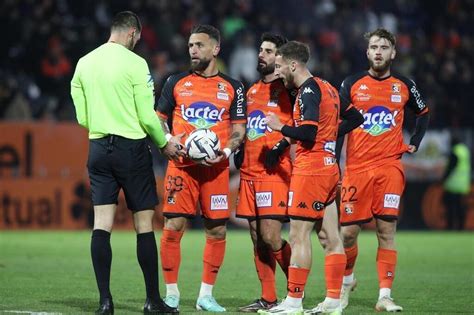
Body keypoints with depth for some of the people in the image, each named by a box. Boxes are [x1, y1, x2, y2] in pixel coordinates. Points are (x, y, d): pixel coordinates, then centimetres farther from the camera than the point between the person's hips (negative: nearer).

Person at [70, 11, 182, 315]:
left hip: (98, 148, 5)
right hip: (131, 148, -5)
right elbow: (147, 116, -10)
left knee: (102, 224, 1)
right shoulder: (134, 63, -9)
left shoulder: (84, 63, 8)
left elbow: (82, 117, 11)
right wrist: (165, 144, 6)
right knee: (144, 223, 3)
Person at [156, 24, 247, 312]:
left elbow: (239, 129, 8)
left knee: (217, 231, 1)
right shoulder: (176, 83, 9)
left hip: (216, 167, 1)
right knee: (173, 227, -7)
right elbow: (159, 119, 12)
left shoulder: (232, 88, 8)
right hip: (181, 166, -1)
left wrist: (226, 151, -11)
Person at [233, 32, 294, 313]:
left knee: (270, 235, -14)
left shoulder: (287, 89, -4)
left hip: (274, 172, -8)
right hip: (249, 172, 8)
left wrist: (281, 146, -20)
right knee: (257, 237, 6)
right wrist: (239, 150, 13)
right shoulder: (252, 91, 19)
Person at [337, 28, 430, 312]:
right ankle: (347, 280, 27)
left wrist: (414, 144, 11)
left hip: (390, 167, 0)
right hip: (356, 168, 0)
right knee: (348, 231, 0)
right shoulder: (352, 84, 4)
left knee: (387, 230, -7)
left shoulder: (404, 86, 7)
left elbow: (424, 114, 25)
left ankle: (385, 296, -6)